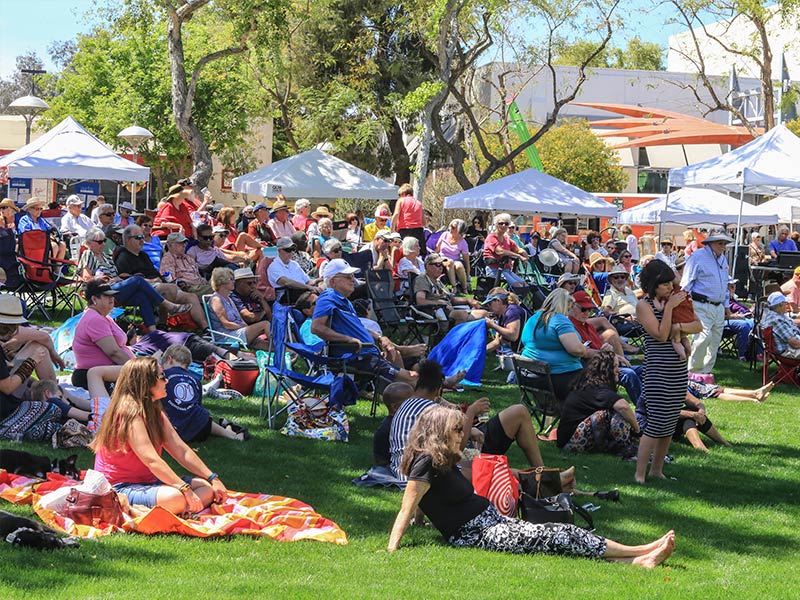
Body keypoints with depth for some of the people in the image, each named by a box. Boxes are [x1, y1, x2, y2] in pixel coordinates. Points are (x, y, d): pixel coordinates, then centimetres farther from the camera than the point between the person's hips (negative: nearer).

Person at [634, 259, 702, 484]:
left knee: (670, 424, 8)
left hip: (678, 370, 7)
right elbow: (661, 335, -16)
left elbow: (698, 326, 6)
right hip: (657, 370, -7)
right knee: (657, 423, -11)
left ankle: (657, 470, 16)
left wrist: (678, 327, -12)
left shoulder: (675, 299, 11)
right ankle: (639, 474, -7)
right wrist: (669, 307, -13)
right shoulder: (644, 306, -6)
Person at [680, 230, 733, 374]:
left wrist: (726, 305, 25)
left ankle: (705, 372, 14)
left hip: (718, 308, 8)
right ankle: (692, 370, -13)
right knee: (704, 335, -22)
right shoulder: (698, 257, -6)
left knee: (715, 341, 6)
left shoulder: (722, 259, 19)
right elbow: (686, 283, -7)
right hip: (702, 306, -8)